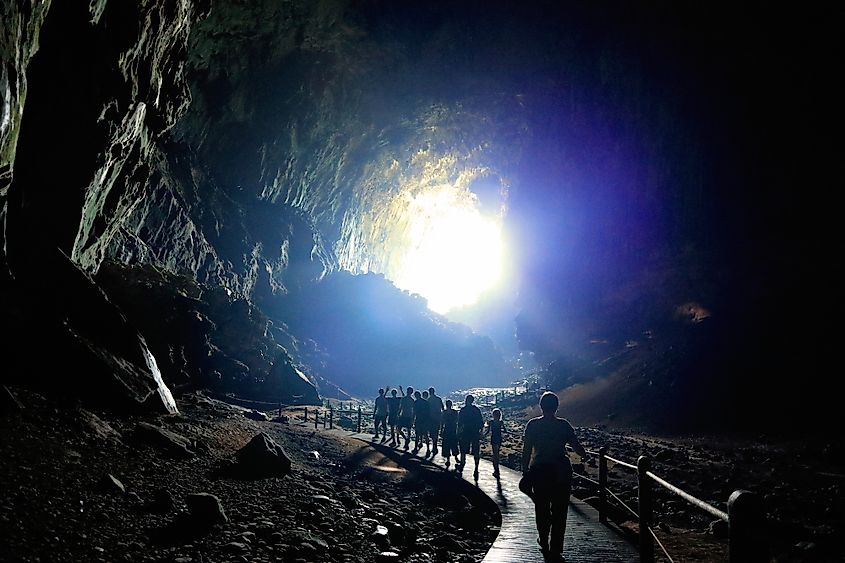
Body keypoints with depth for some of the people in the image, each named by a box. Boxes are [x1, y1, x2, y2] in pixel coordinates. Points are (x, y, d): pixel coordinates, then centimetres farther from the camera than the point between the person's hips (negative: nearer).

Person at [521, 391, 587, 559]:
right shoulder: (564, 425, -5)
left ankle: (544, 544, 23)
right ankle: (556, 548, 10)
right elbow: (577, 446, -3)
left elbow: (526, 451, -5)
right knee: (559, 510, 8)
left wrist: (525, 472, 2)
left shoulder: (533, 424, -5)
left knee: (542, 509, 15)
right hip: (562, 470, 0)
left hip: (539, 470, 0)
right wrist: (585, 456, 18)